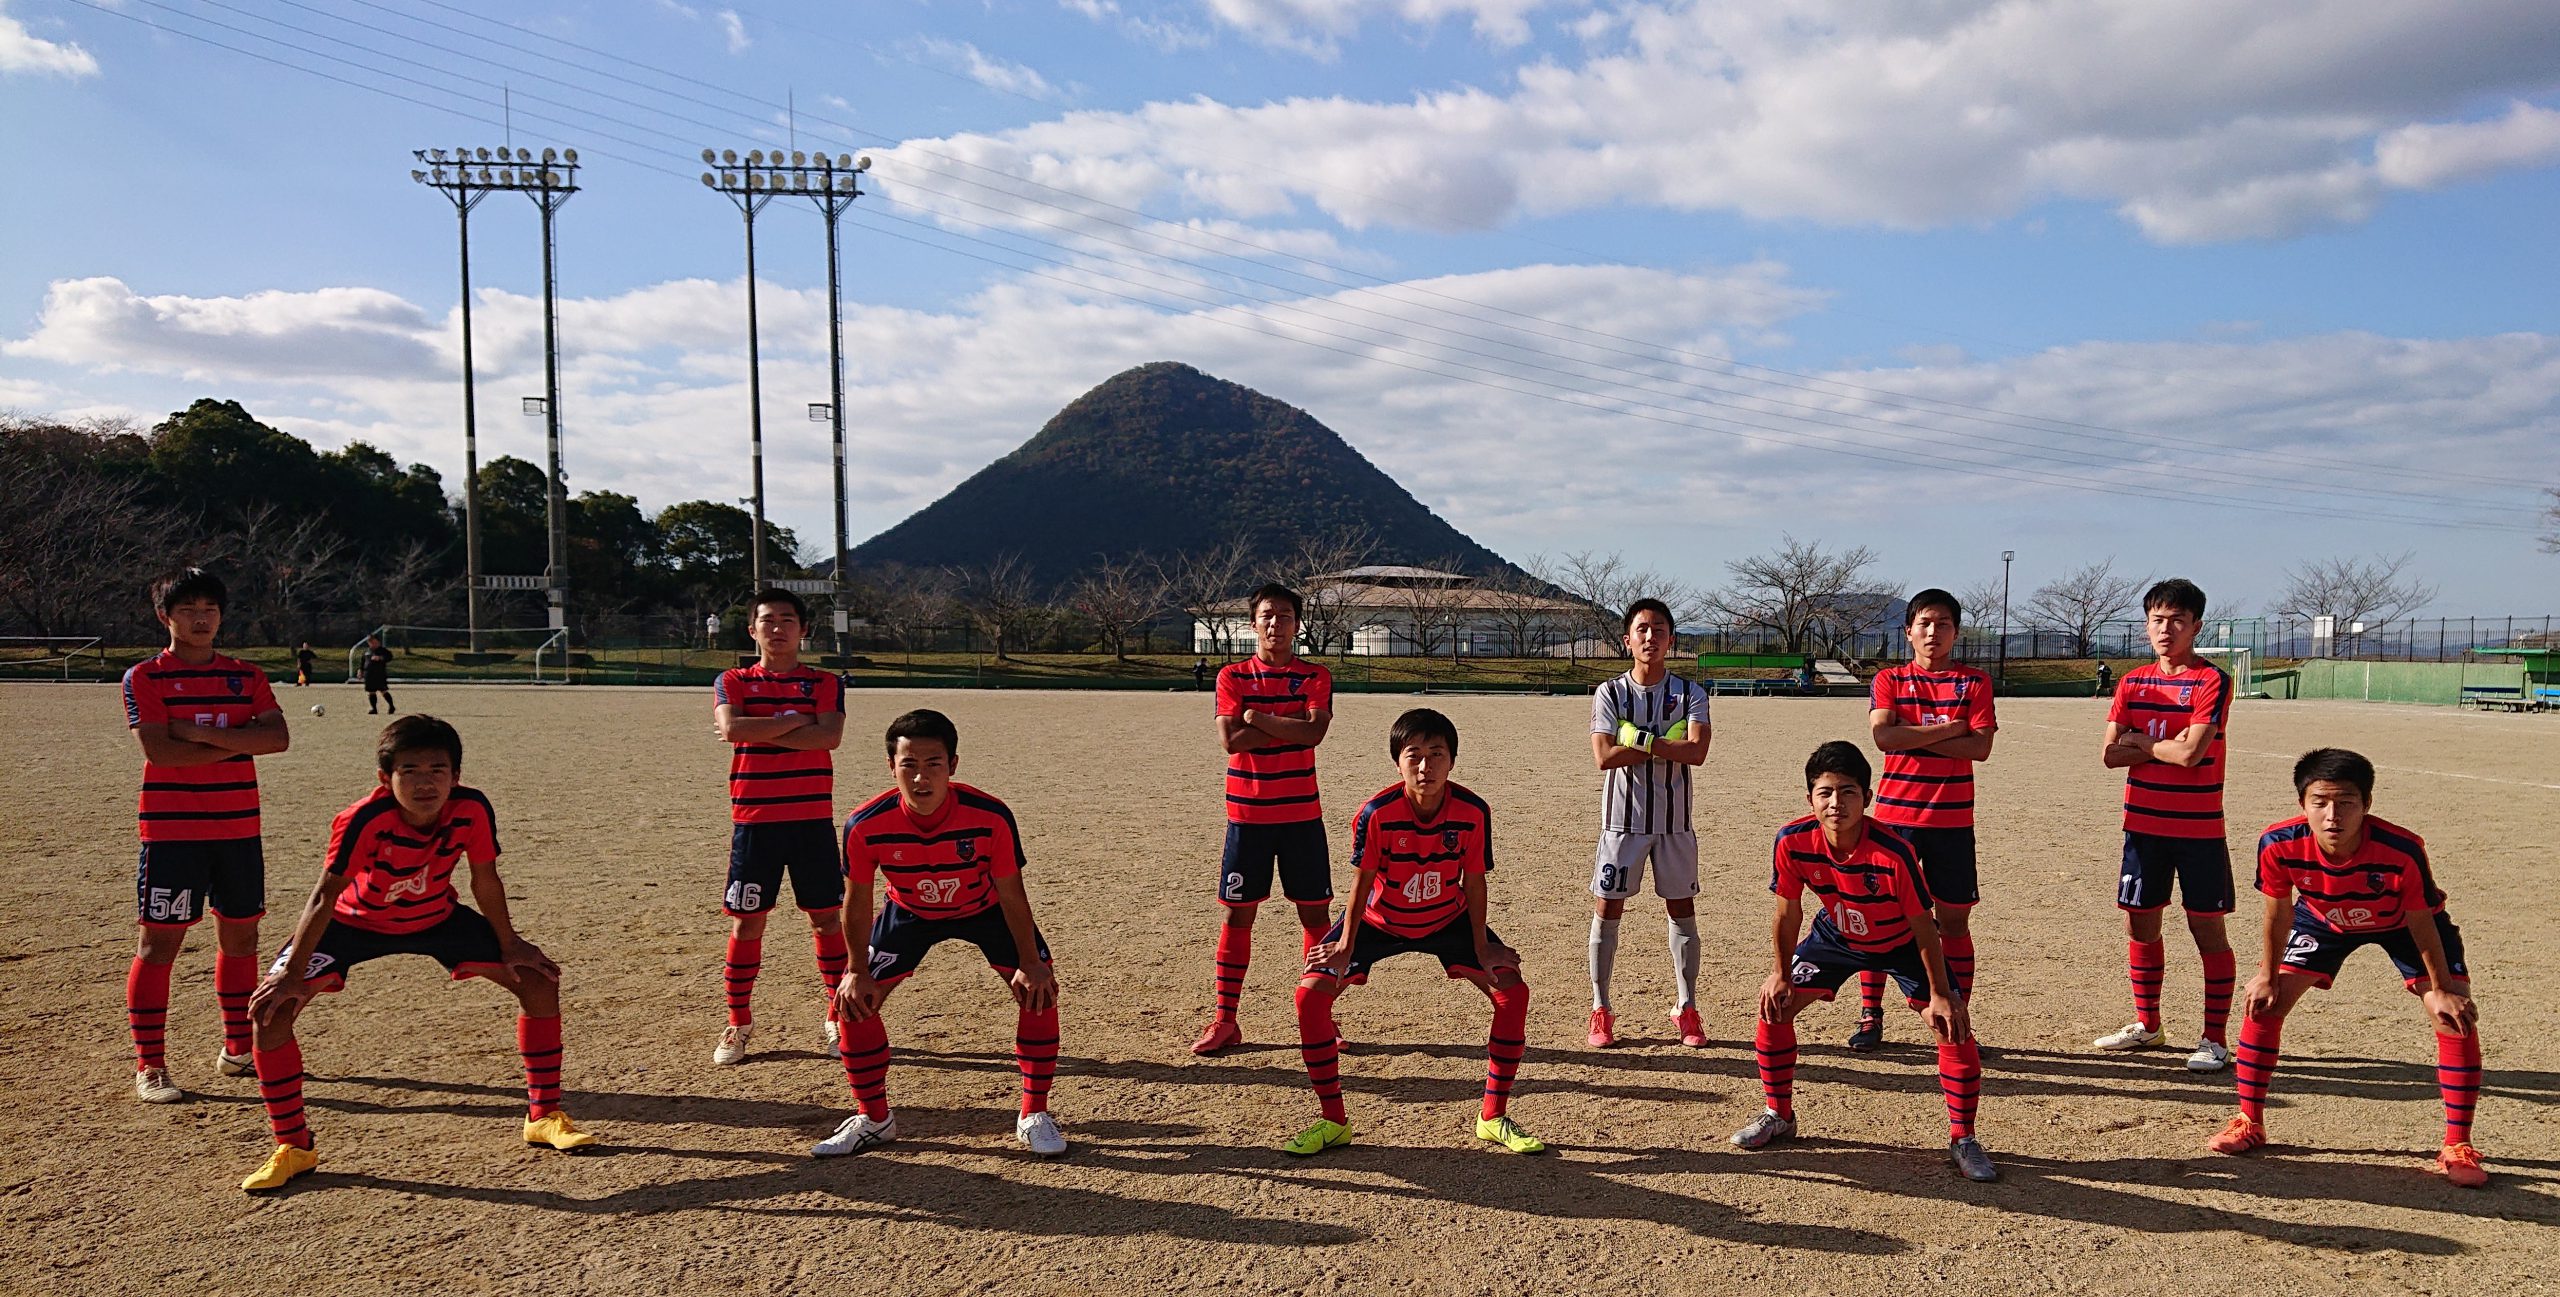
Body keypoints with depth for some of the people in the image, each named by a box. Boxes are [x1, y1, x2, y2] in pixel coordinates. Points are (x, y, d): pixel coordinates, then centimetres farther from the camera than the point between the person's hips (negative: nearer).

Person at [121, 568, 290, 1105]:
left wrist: (203, 733, -14)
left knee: (239, 935, 11)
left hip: (239, 828, 4)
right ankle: (149, 1066, 3)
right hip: (171, 831, -4)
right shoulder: (144, 678, -1)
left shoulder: (246, 676, 10)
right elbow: (159, 750, -15)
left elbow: (278, 738, -6)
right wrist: (238, 743, -10)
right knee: (161, 941, -3)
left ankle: (237, 1048, 24)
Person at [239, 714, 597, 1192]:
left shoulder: (472, 809, -28)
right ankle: (292, 1148, -3)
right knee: (272, 1008, -20)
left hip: (436, 918, 2)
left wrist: (509, 945, -5)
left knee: (539, 982, -7)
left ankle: (545, 1116, 8)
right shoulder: (364, 820, -36)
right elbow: (325, 897, -30)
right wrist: (291, 975, -30)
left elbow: (485, 880, -12)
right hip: (356, 921, -2)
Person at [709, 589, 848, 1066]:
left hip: (812, 819, 0)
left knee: (827, 917, 4)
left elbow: (830, 736, -14)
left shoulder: (824, 683, 5)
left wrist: (760, 732, -14)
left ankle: (838, 1017, 16)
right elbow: (732, 728, -15)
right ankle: (738, 1025, 16)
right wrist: (794, 721, -12)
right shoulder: (732, 682, 6)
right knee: (746, 920, 4)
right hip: (753, 820, 0)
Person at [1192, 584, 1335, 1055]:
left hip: (1301, 813, 1)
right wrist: (1292, 725, -11)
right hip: (1247, 814, 0)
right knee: (1238, 913, 3)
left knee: (1315, 911, 4)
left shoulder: (1316, 676, 3)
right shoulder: (1232, 676, 2)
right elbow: (1231, 739, -12)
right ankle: (1224, 1020, 10)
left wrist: (1260, 718, -12)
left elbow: (1315, 732, -14)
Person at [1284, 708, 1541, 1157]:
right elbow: (1364, 880, -16)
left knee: (1513, 993, -11)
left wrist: (1482, 949, -9)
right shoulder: (1377, 813, -29)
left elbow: (1473, 882, -12)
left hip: (1448, 919, 2)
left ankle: (1494, 1117, 5)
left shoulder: (1473, 812, -24)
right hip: (1379, 920, -1)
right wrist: (1346, 947, -13)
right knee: (1311, 994, -16)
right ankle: (1333, 1120, -1)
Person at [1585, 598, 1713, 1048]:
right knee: (1606, 910, 1)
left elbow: (1696, 752, -14)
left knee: (1682, 910, 6)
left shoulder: (1690, 694, 2)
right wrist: (1665, 745, -13)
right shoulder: (1609, 693, 1)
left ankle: (1686, 1008, 18)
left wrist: (1639, 740, -17)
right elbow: (1604, 757, -12)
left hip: (1675, 820, 1)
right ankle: (1601, 1010, 11)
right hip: (1622, 817, -1)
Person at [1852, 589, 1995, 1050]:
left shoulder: (1974, 682, 5)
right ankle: (1870, 1017, 13)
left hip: (1952, 821, 0)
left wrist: (1911, 737, -12)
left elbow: (1981, 747, -8)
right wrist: (1947, 728, -12)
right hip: (1894, 816, 0)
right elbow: (1882, 736, -11)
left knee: (1953, 921, 5)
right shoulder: (1888, 680, 5)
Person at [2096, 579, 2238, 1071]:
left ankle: (2215, 1039, 6)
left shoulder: (2212, 680, -9)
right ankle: (2146, 1024, 27)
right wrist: (2168, 746, -10)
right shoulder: (2132, 684, 8)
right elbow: (2111, 753, 0)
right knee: (2140, 922, 12)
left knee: (2207, 927, -1)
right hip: (2143, 825, 6)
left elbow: (2191, 753, -20)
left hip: (2198, 828, -5)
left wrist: (2142, 741, -5)